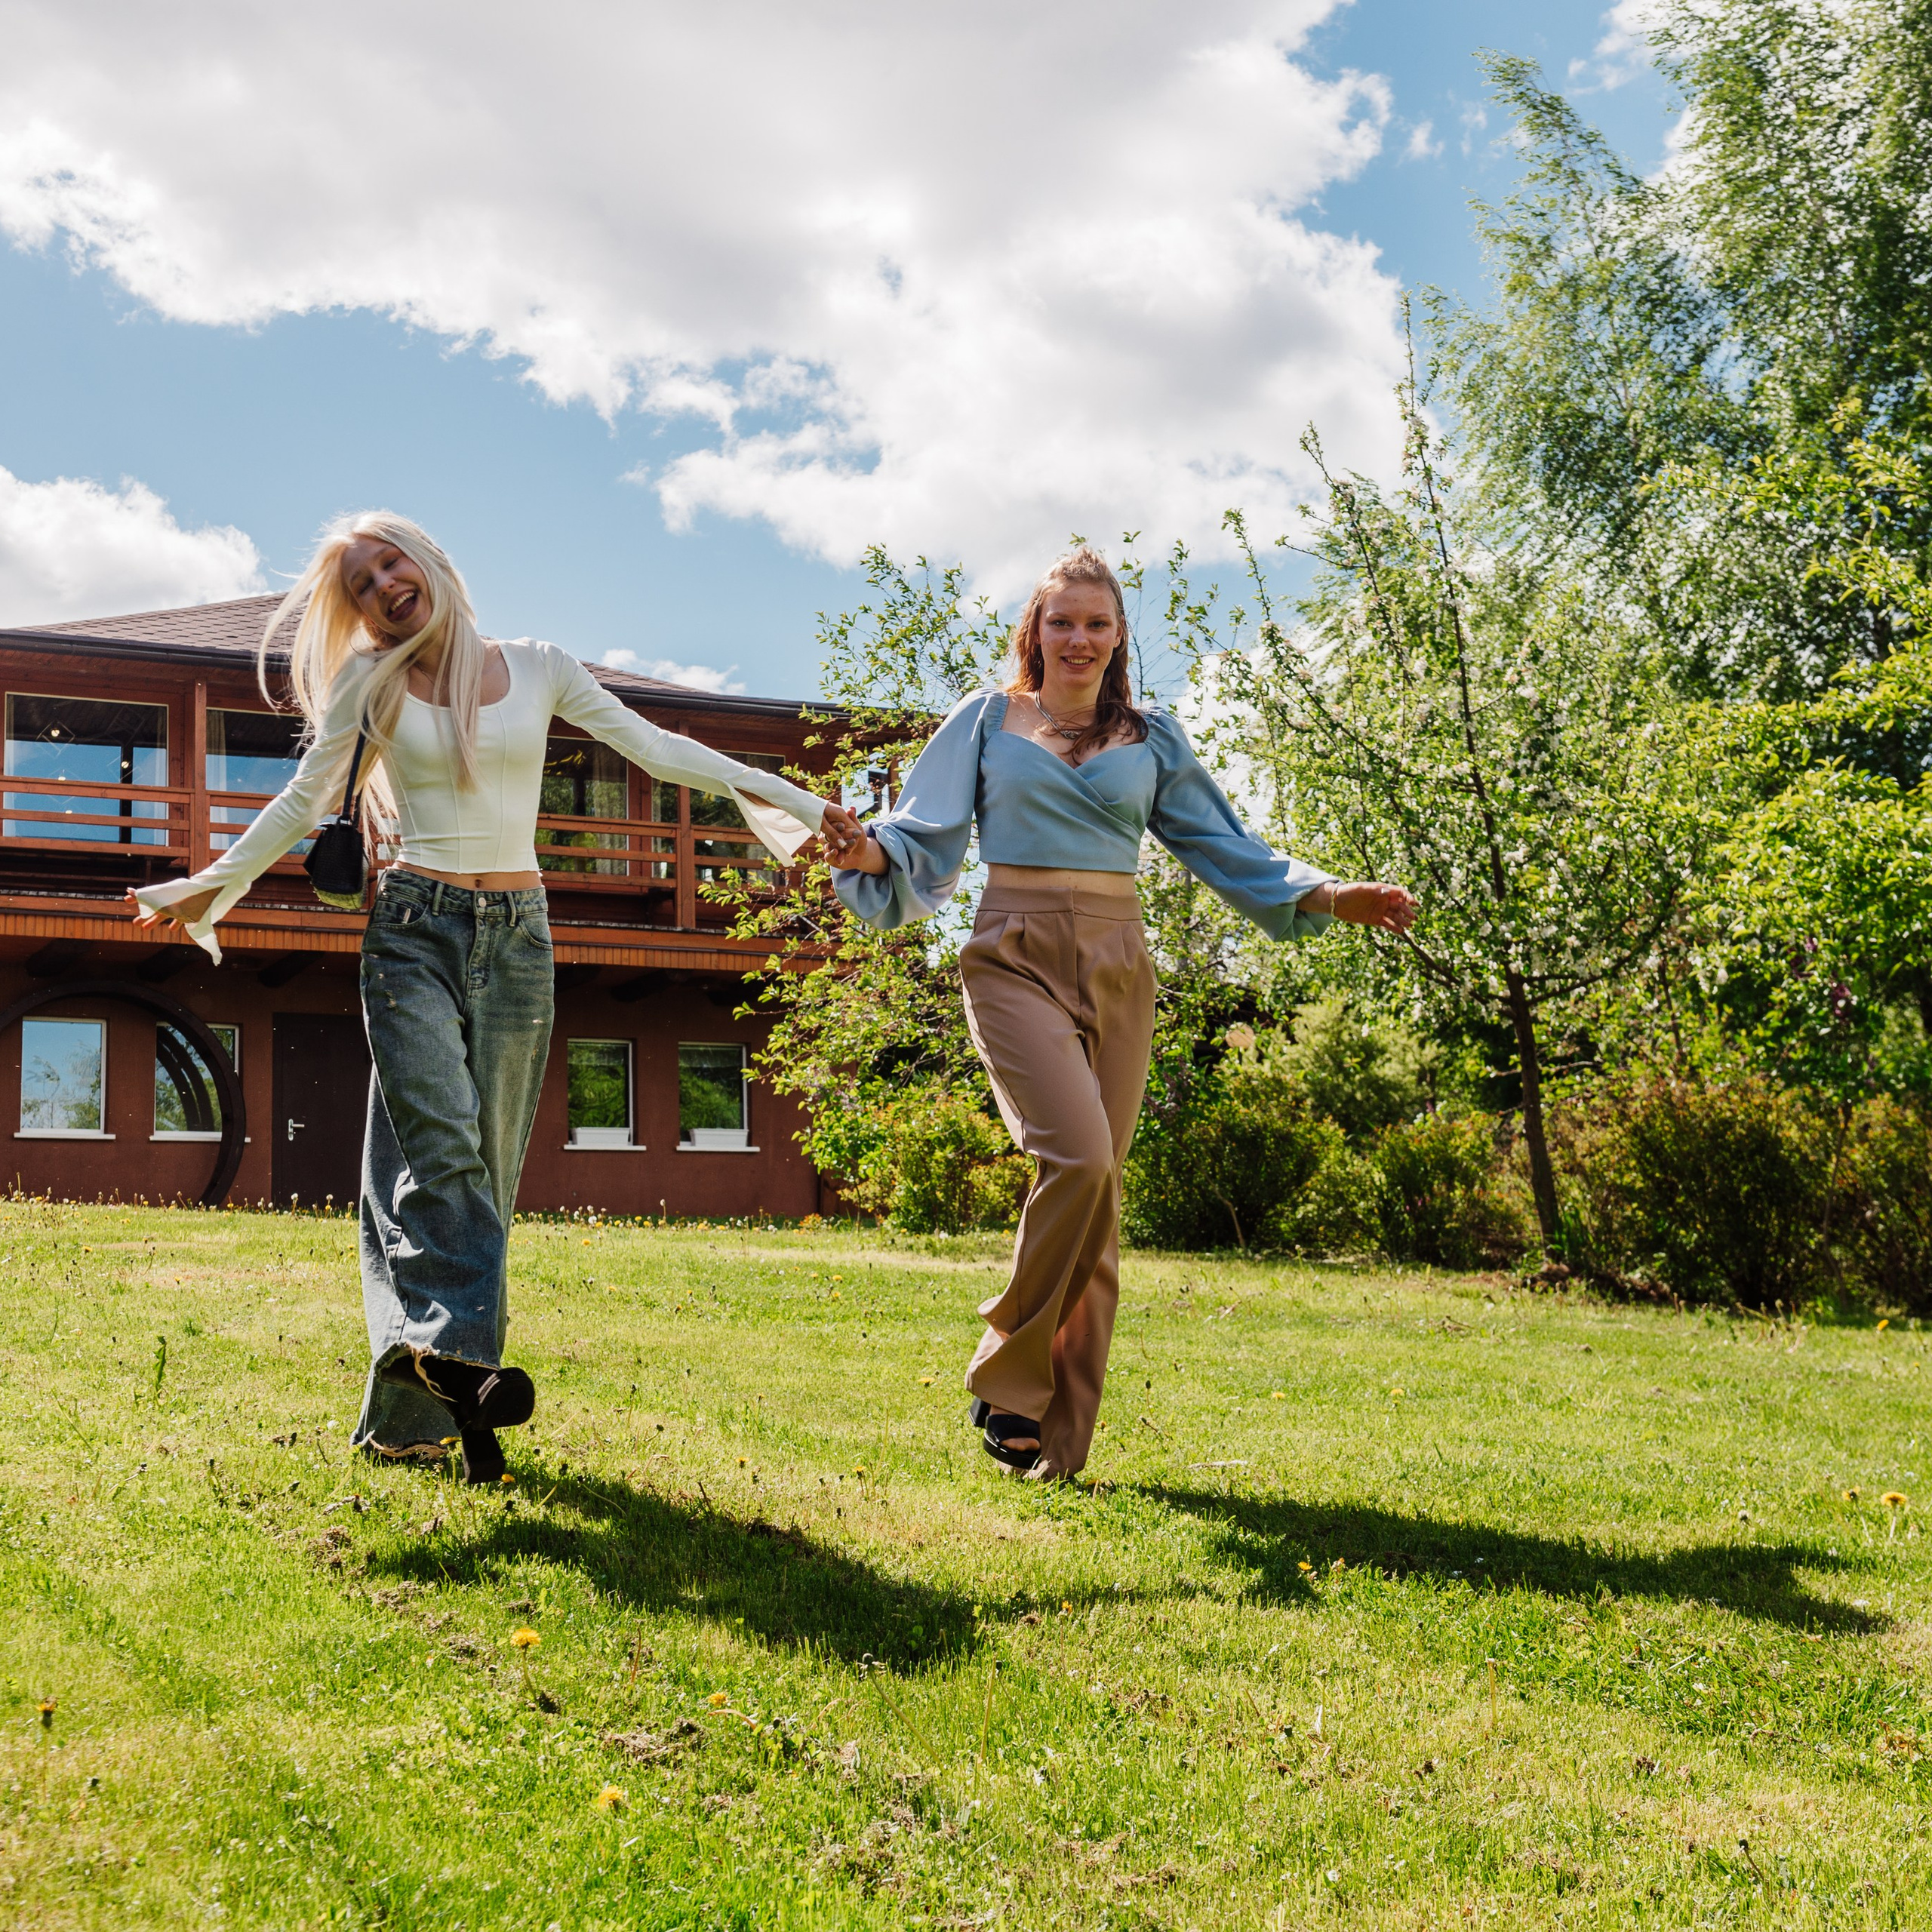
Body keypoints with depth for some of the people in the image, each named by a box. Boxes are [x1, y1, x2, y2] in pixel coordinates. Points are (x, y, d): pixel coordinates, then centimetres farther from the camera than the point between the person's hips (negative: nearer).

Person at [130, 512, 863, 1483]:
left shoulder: (539, 670, 7)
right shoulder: (371, 685, 5)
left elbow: (655, 747, 8)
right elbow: (304, 801, 12)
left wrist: (794, 798, 5)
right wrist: (210, 886, 10)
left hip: (517, 934, 2)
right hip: (415, 928, -2)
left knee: (485, 1163, -1)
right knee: (439, 1141, -22)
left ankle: (414, 1412, 3)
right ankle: (459, 1351, -32)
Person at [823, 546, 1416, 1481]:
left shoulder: (1151, 738, 16)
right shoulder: (986, 719, 10)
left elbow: (1222, 846, 19)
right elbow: (926, 837, 4)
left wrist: (1331, 898, 9)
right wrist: (868, 852, -19)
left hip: (1116, 965, 3)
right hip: (1016, 954, -3)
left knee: (1095, 1190, -1)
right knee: (1080, 1156, -23)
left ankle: (1057, 1438, 6)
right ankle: (1007, 1379, -7)